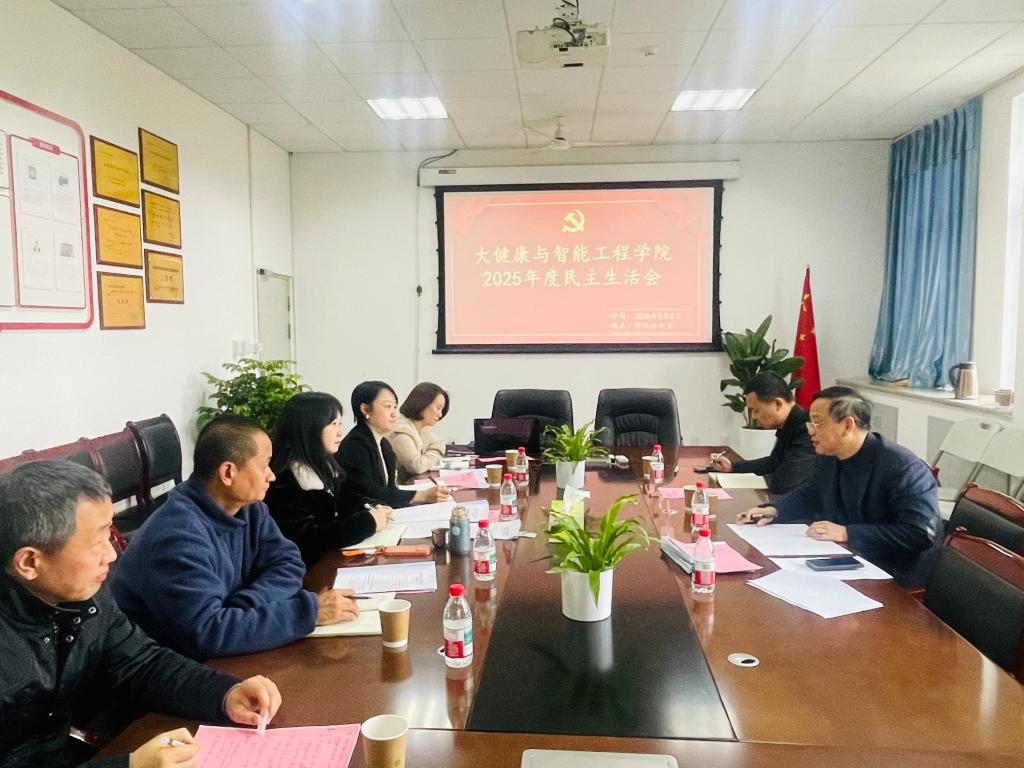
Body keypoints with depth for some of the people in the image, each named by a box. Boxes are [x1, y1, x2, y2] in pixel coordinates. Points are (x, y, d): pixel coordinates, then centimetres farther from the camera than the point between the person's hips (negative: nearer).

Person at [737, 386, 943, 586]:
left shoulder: (904, 468, -21)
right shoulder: (828, 458, 3)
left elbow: (921, 533, -27)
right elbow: (813, 494, 23)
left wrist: (847, 534, -28)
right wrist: (773, 510, 4)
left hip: (890, 581, -8)